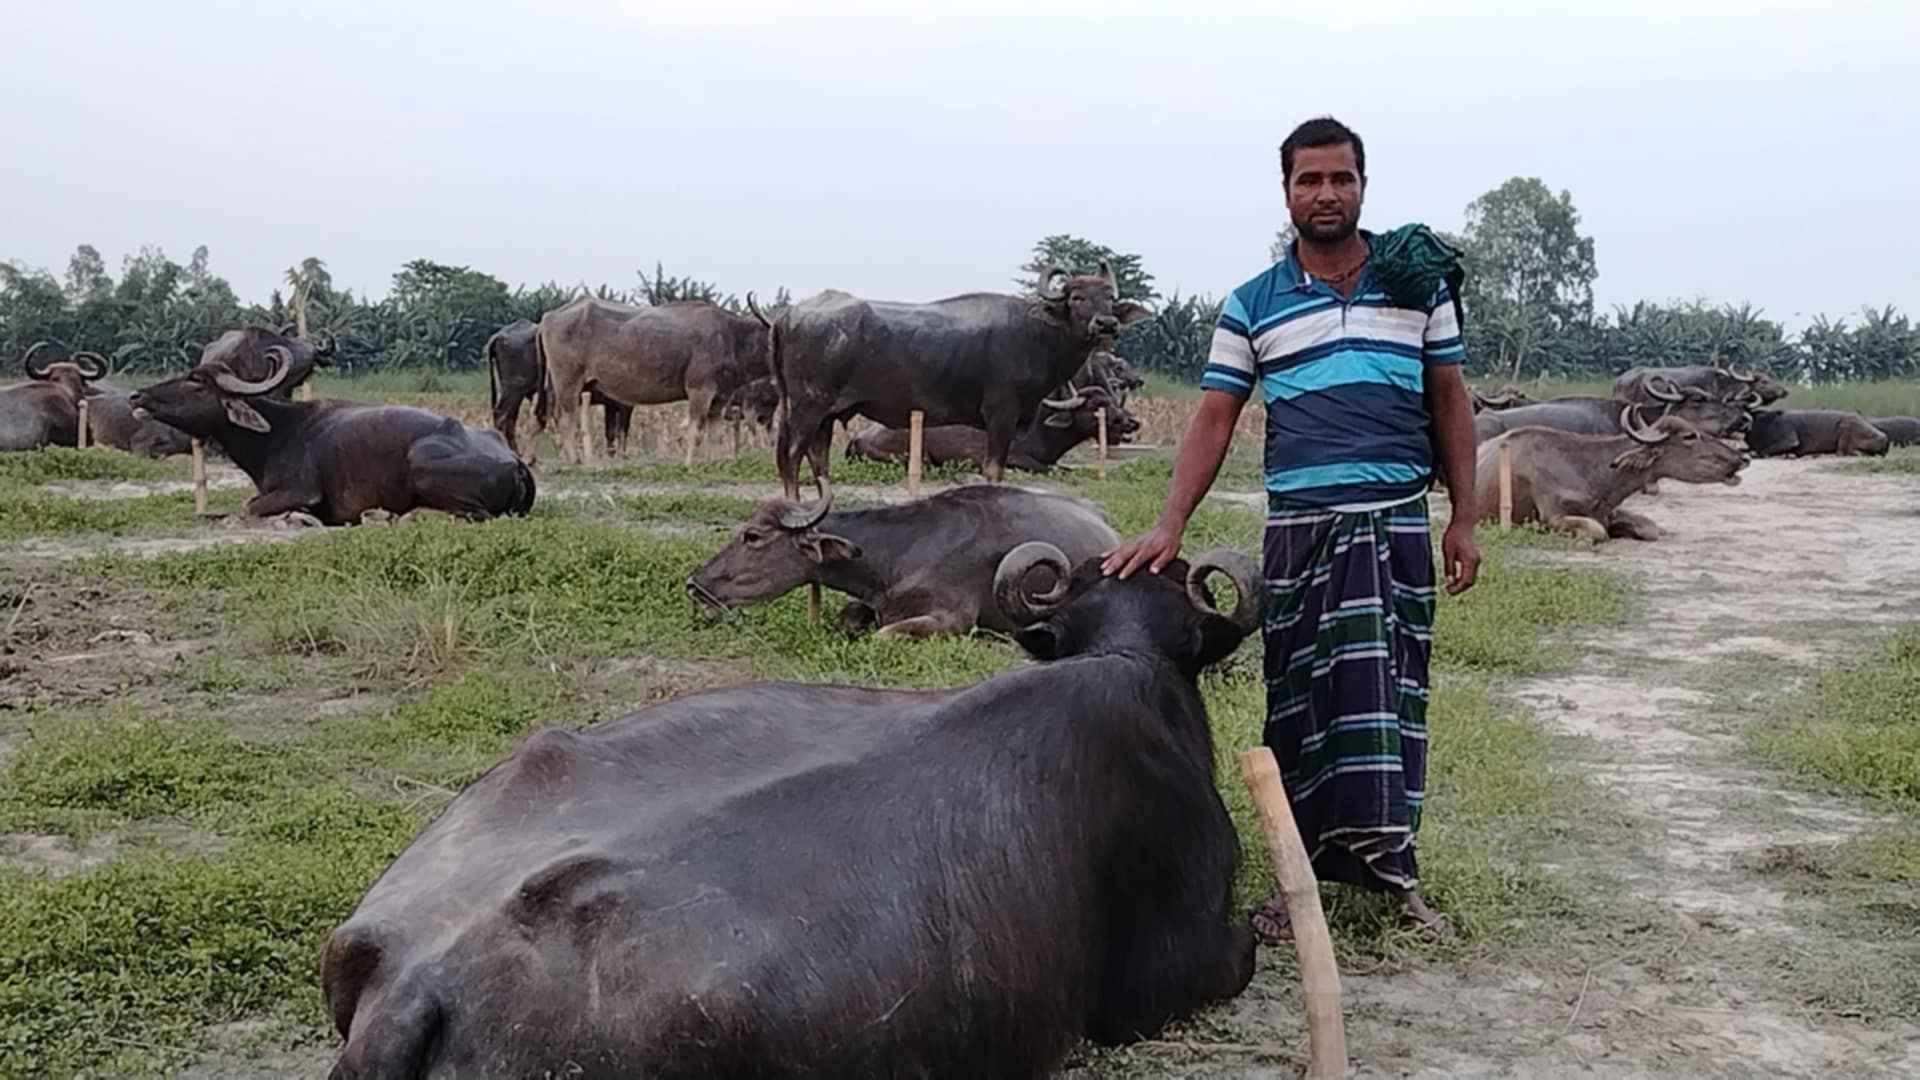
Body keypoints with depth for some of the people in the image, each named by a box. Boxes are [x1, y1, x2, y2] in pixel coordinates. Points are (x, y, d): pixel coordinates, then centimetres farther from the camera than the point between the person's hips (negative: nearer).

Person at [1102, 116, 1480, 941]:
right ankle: (1302, 876, 15)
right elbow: (1213, 420, 3)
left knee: (1392, 698, 3)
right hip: (1298, 527, 0)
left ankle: (1391, 868, 13)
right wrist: (1169, 525, -7)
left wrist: (1464, 519, 4)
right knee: (1299, 703, 5)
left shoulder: (1418, 283, 7)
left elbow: (1450, 403, 10)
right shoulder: (1251, 305, 5)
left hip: (1399, 526, 0)